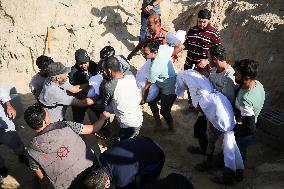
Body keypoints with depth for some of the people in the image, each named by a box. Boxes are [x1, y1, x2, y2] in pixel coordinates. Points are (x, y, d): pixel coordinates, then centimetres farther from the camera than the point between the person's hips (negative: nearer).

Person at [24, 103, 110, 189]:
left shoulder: (32, 150, -11)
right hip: (92, 172, 0)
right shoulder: (65, 126, -15)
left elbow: (41, 176, 1)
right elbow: (93, 129, -5)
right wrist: (103, 117, 14)